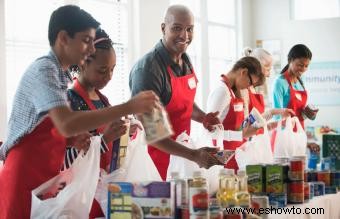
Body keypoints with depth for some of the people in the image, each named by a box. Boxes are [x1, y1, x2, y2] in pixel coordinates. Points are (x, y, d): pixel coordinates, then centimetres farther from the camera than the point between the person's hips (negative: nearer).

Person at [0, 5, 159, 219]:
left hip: (44, 179, 9)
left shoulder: (59, 73, 13)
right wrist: (128, 107, -31)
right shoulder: (44, 70, -16)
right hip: (24, 179, -9)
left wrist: (74, 139, -1)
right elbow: (67, 124, -31)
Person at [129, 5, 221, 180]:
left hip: (180, 155, 7)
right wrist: (194, 155, -28)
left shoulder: (186, 61, 3)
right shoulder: (148, 69, -22)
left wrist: (202, 117, -1)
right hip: (156, 158, -7)